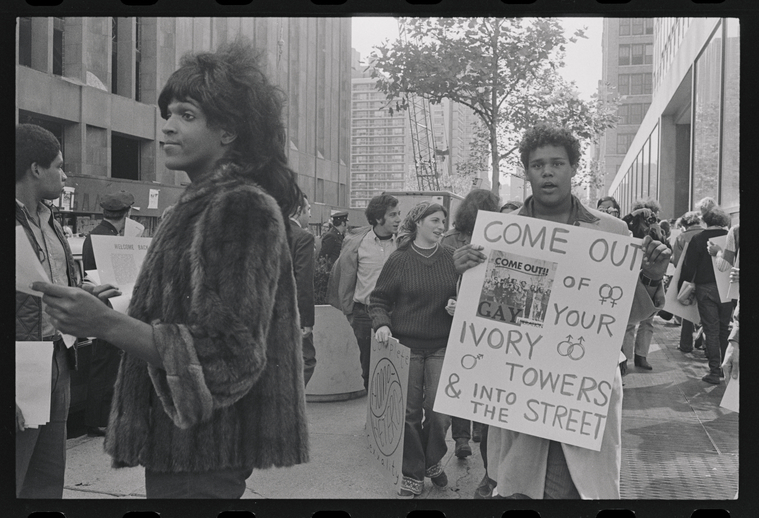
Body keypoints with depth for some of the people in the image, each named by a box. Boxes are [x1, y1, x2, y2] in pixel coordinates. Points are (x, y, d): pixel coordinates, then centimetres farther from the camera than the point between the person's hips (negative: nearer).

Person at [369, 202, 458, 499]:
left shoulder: (451, 258, 3)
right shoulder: (399, 259, -2)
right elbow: (379, 300, 2)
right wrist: (381, 324, -16)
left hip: (442, 346, 1)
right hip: (406, 346, -1)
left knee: (439, 412, -1)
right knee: (409, 413, 6)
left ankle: (432, 461, 28)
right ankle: (413, 475, 22)